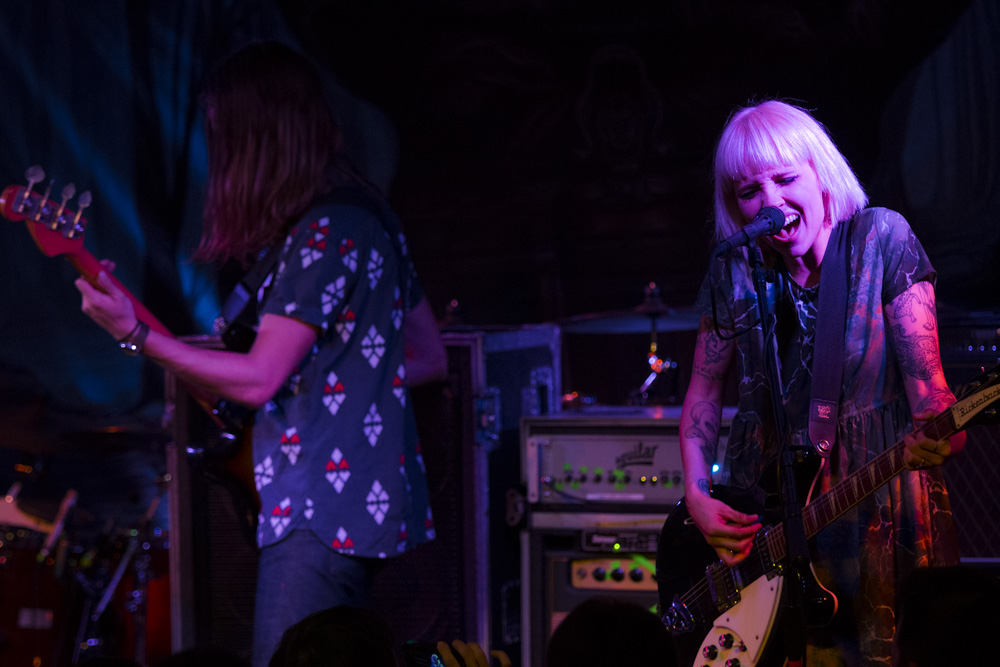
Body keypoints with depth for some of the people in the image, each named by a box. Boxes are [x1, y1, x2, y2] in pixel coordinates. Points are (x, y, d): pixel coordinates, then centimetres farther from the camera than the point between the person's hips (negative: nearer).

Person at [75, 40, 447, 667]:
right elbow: (430, 357, 21)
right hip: (370, 505, 10)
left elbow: (258, 380, -18)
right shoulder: (371, 216, 14)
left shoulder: (324, 232, -16)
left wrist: (135, 334, -16)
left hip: (322, 514, -10)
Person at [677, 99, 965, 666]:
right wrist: (698, 497, 0)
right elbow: (705, 391, 13)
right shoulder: (736, 273, 2)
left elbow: (924, 371, -11)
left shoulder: (881, 240, -6)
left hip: (881, 508, -3)